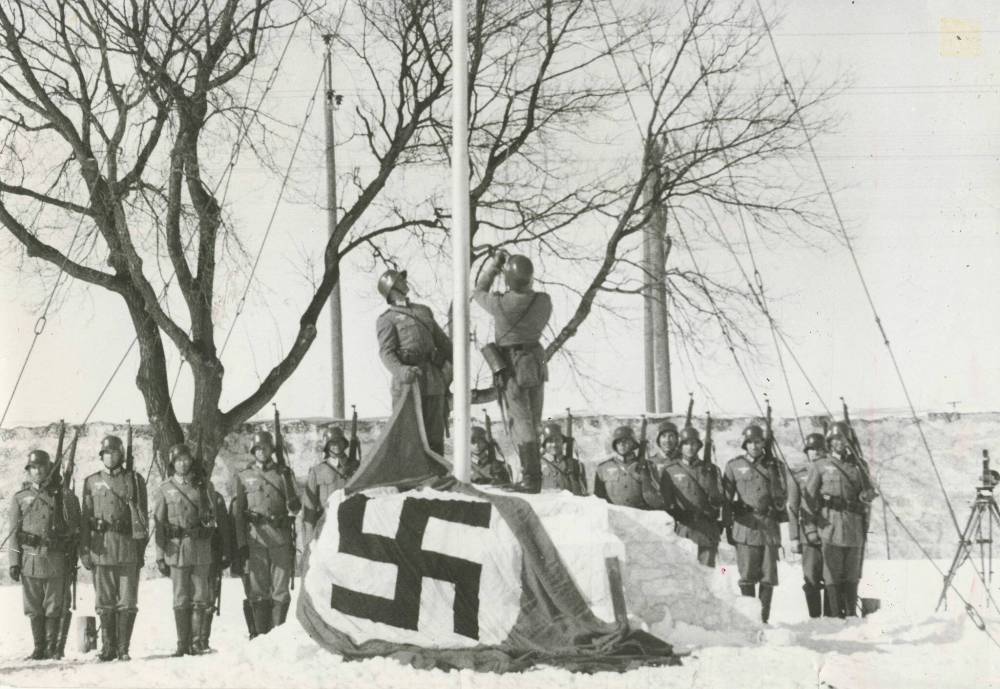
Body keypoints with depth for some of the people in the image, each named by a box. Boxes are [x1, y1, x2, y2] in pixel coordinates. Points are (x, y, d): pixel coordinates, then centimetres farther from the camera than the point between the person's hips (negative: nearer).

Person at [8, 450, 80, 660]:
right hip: (30, 558, 1)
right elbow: (14, 532, 8)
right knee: (34, 608, 3)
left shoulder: (63, 494, 7)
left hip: (57, 558, -1)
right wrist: (14, 562, 2)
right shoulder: (20, 497, 10)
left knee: (54, 607, 0)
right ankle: (39, 648, 11)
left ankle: (52, 647, 8)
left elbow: (75, 526, 8)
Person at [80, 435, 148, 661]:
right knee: (104, 602, 3)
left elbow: (143, 516, 6)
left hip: (129, 547, -1)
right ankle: (108, 647, 9)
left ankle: (124, 648, 3)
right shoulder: (92, 482, 11)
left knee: (127, 601, -2)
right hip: (101, 547, 1)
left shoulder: (135, 480, 7)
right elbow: (85, 518, 9)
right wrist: (84, 549, 1)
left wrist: (142, 548, -1)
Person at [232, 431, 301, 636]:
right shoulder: (244, 477, 10)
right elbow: (237, 513, 7)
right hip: (255, 537, -1)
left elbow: (296, 507, 12)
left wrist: (293, 505, -13)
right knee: (258, 588, -1)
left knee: (281, 588, -2)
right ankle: (262, 634, 2)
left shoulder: (282, 474, 12)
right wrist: (241, 544, -2)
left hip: (281, 536, 1)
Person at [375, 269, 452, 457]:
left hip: (434, 379, 5)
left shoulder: (424, 311, 24)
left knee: (434, 437, 1)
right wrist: (400, 371, -28)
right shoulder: (386, 319, 6)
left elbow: (442, 341, 29)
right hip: (408, 379, -5)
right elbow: (386, 352, -8)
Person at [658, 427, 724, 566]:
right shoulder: (670, 470, 10)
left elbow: (720, 500, 9)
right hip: (681, 529, -2)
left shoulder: (711, 470, 15)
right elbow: (665, 499, 5)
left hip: (707, 532, 2)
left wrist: (714, 499, -14)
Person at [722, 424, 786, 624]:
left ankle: (763, 618, 6)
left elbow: (781, 498, 17)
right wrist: (728, 524, 2)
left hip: (770, 527, 2)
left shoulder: (772, 466, 14)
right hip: (746, 527, -2)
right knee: (747, 577, -5)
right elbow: (726, 498, 8)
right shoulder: (734, 466, 8)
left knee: (768, 577, 1)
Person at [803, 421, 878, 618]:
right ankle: (836, 616, -7)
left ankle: (851, 614, 9)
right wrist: (815, 520, -3)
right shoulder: (820, 466, 9)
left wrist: (866, 495, -6)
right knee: (833, 574, -8)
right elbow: (809, 496, 6)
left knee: (852, 574, 5)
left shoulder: (857, 465, 18)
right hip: (831, 526, -3)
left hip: (855, 528, 3)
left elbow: (870, 491, 18)